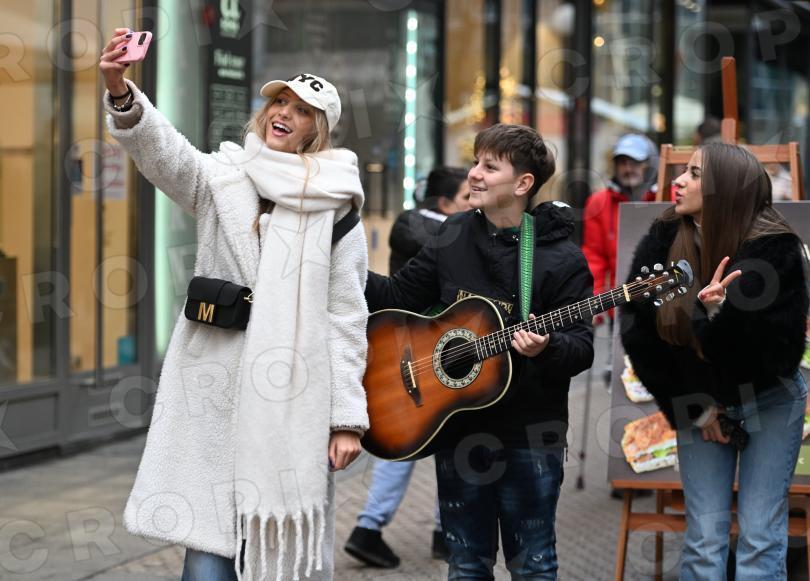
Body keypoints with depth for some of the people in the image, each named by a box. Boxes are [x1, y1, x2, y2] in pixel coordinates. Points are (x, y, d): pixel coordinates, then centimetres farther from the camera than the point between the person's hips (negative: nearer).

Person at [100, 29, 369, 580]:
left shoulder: (337, 211, 6)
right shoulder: (222, 180, 9)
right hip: (217, 396, 1)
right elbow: (163, 151, -11)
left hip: (293, 403, -1)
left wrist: (348, 418, -1)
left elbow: (347, 321, 4)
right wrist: (121, 92, -31)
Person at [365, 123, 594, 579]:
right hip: (458, 427, 4)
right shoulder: (455, 237, 5)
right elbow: (400, 296, 12)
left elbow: (581, 349, -11)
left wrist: (546, 347, -32)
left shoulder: (562, 260, -10)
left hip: (530, 437, -4)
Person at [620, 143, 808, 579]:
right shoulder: (663, 241, -10)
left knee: (761, 539, -5)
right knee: (704, 539, 0)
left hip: (768, 401, -3)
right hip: (697, 403, 3)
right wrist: (692, 407, -4)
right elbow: (637, 333, -5)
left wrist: (723, 313, -39)